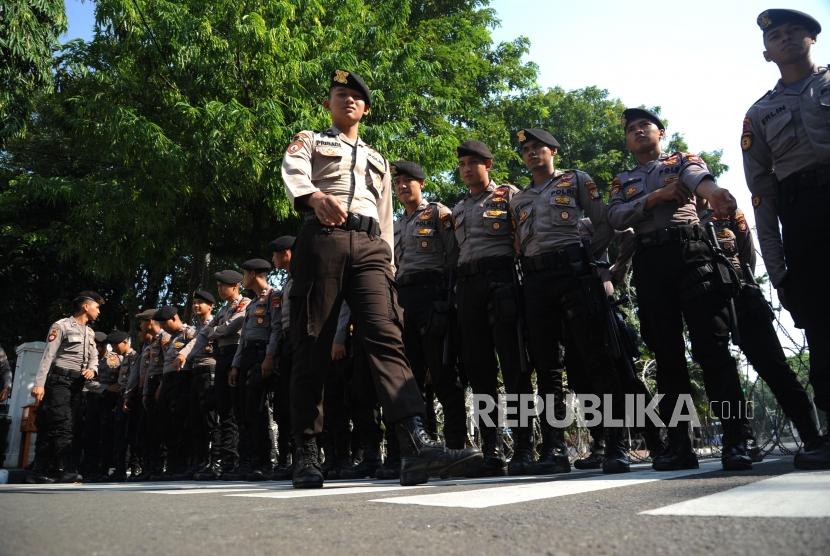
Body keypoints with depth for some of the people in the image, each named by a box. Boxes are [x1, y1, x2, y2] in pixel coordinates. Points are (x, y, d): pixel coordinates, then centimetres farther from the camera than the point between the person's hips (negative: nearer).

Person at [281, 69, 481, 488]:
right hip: (322, 238, -2)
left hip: (370, 246, 3)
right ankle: (306, 453, 2)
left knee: (386, 338, -16)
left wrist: (389, 267, 14)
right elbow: (293, 174, -4)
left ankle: (416, 444, -30)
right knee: (311, 347, -4)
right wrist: (316, 196, -28)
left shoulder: (378, 161, 34)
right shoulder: (308, 141, 21)